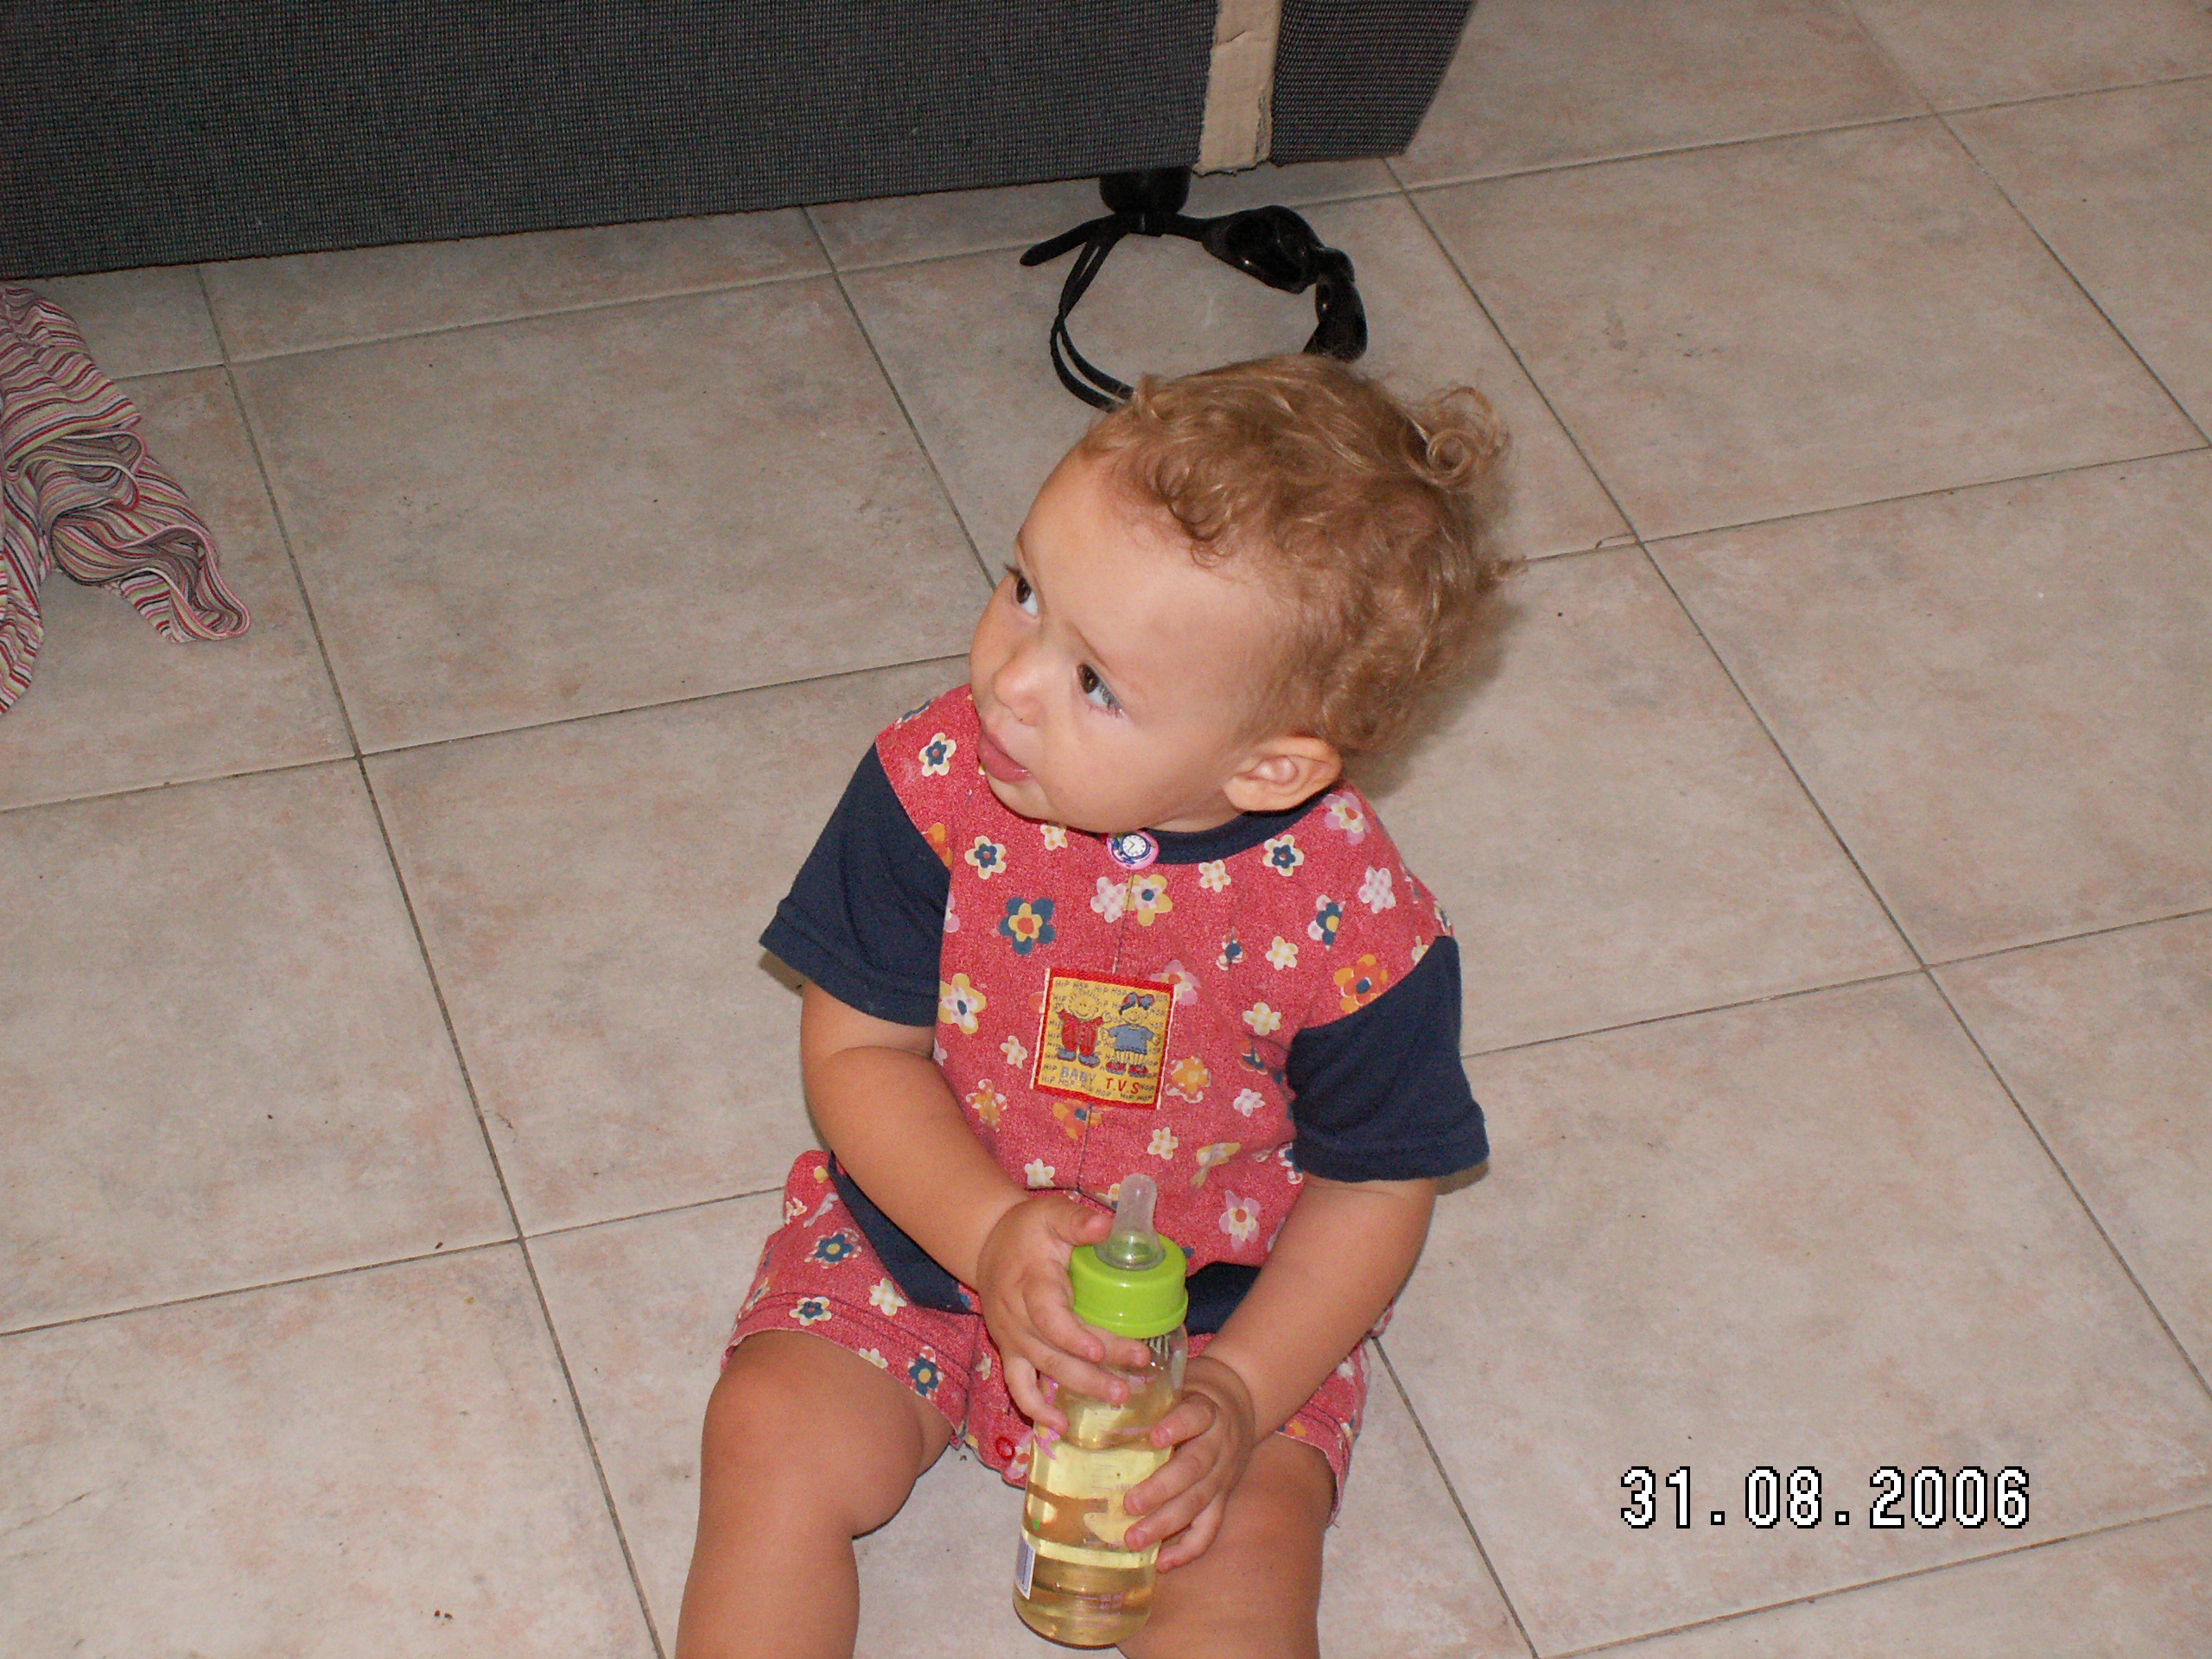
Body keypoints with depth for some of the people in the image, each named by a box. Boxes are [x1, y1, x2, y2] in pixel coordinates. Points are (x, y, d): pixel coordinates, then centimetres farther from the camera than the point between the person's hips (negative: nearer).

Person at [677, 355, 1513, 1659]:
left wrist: (1239, 1395, -19)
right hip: (927, 1230, 2)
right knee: (775, 1439, -18)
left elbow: (1376, 1184, -9)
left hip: (1220, 1298, -1)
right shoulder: (936, 786, -21)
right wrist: (992, 1235, -27)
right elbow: (857, 1046, -11)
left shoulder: (1355, 928, -24)